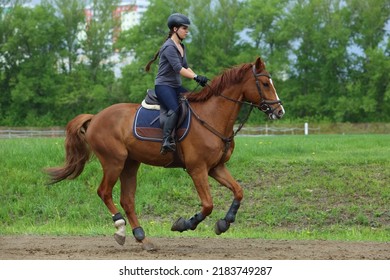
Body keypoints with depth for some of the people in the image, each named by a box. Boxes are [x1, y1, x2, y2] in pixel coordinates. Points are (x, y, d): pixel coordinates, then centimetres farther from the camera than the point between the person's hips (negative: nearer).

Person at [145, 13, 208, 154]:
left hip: (176, 86, 10)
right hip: (163, 85, -10)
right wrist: (196, 77, -27)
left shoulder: (181, 47, 15)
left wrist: (198, 77, 5)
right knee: (175, 108, -32)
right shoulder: (169, 47, -14)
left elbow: (186, 67, 20)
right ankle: (166, 141, -34)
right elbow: (178, 68, -23)